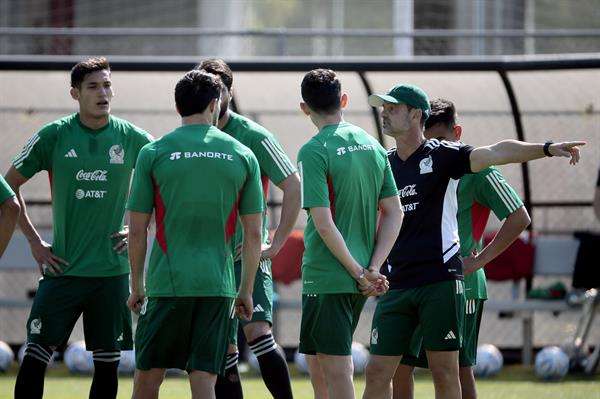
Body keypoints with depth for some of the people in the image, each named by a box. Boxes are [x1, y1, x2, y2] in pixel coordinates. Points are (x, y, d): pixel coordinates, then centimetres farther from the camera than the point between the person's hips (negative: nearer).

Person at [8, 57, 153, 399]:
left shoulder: (133, 138, 1)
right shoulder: (54, 136, -1)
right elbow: (10, 185, 8)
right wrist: (34, 241, 3)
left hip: (112, 268, 1)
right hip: (63, 267, -1)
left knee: (107, 363, 3)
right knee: (36, 355, -7)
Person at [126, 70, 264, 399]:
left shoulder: (153, 153, -1)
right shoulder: (242, 156, 4)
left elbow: (137, 230, 0)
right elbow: (253, 234, 5)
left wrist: (136, 286, 10)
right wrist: (246, 290, 14)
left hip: (167, 283, -1)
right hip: (218, 285, 1)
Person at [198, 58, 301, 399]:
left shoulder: (254, 136, -7)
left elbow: (293, 187, -7)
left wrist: (276, 244, -11)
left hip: (247, 255, -5)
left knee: (258, 334, -22)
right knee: (223, 353, 5)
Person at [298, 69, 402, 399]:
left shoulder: (314, 152, -12)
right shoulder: (372, 146, 9)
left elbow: (324, 224, -18)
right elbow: (394, 214, 8)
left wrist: (359, 273, -11)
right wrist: (373, 269, 2)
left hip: (326, 278, -7)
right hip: (358, 283, 7)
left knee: (336, 372, -4)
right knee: (317, 361, 19)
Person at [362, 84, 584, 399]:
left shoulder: (441, 154, -3)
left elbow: (495, 153, -16)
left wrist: (547, 148, -29)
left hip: (440, 281, -5)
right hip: (396, 284, 5)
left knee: (445, 373, -2)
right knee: (378, 372, 1)